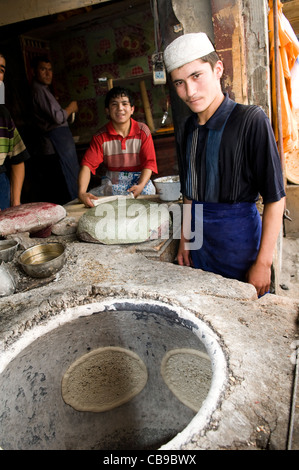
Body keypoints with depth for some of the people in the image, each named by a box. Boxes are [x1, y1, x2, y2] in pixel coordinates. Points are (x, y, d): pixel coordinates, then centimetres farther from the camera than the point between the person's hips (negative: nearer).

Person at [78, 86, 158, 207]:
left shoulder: (142, 131, -2)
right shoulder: (101, 136, -3)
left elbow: (149, 162, -6)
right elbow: (88, 164, -11)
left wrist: (140, 186, -26)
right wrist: (81, 192, -30)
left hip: (139, 180, -1)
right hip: (112, 182, 1)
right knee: (91, 199, -21)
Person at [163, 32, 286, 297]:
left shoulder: (250, 119, -14)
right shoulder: (190, 127, 6)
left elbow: (275, 198, -14)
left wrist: (263, 262, -15)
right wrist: (185, 241, 12)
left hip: (240, 241, -5)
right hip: (200, 242, 6)